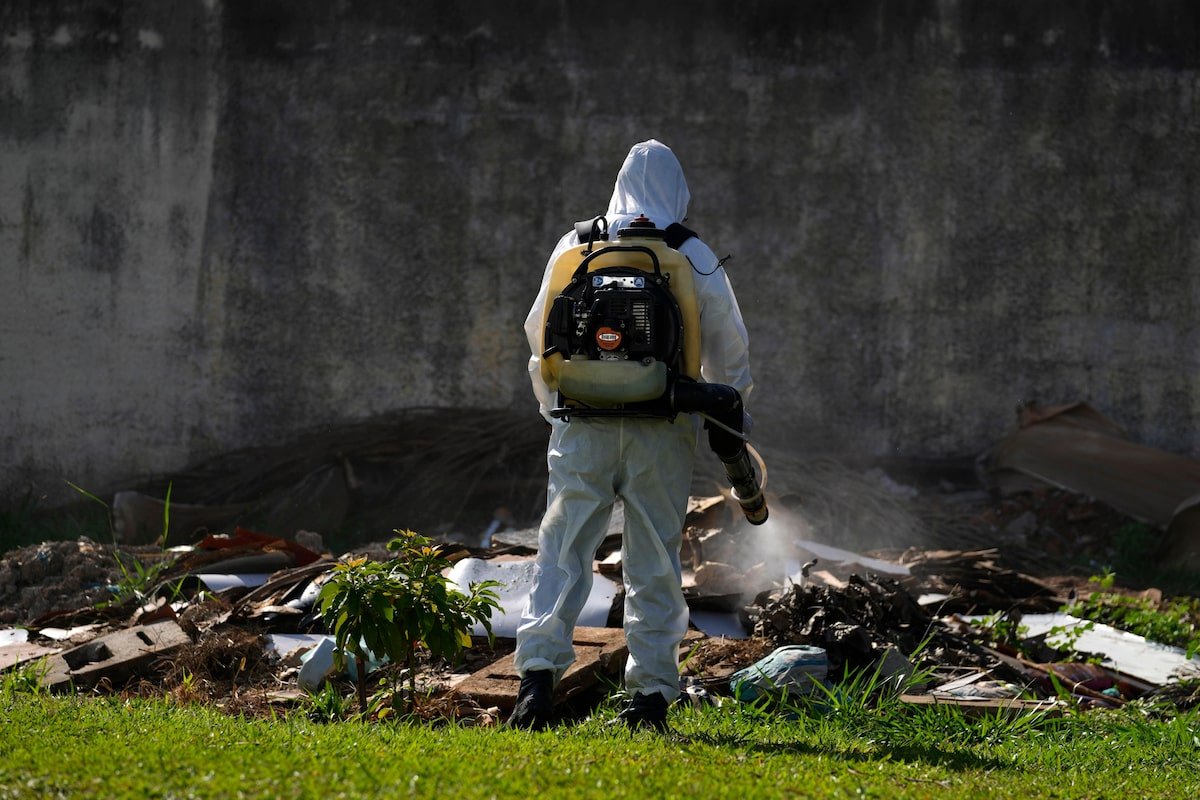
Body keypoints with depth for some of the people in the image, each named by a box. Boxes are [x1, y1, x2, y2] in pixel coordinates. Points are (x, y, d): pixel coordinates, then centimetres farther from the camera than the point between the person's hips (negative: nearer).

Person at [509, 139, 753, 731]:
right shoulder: (696, 259, 3)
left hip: (583, 425, 0)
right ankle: (651, 690, 6)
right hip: (663, 431, 0)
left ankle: (539, 668, -15)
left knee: (563, 548, 1)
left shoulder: (576, 247, 6)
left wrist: (553, 405, 26)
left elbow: (539, 332, 13)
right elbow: (729, 347, 7)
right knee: (654, 560, 6)